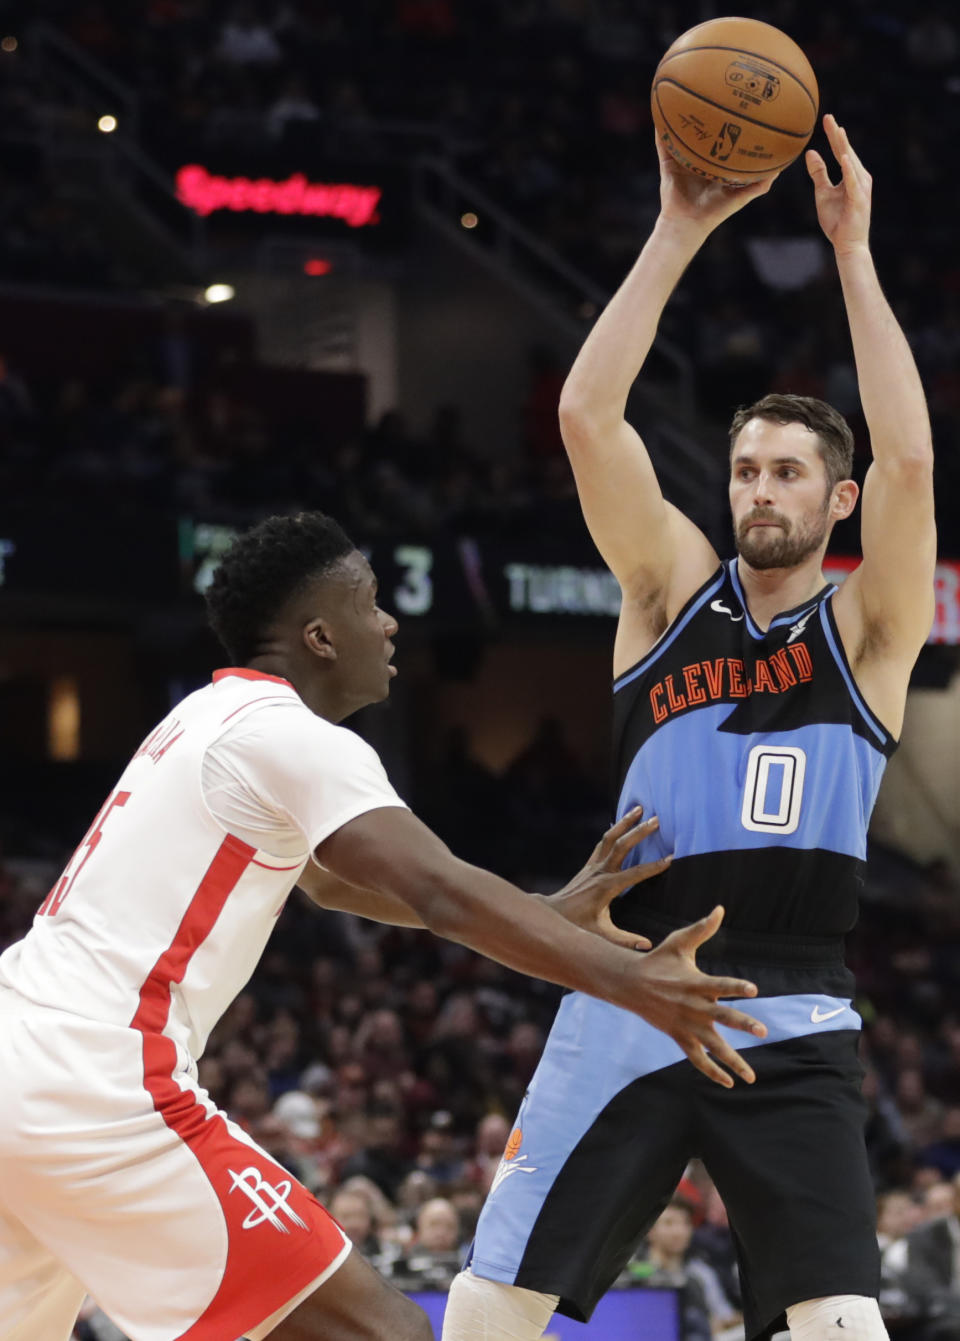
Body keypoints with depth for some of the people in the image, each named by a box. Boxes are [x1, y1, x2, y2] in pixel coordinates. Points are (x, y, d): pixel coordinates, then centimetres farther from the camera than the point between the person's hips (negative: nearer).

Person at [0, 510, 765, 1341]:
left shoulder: (214, 718, 22)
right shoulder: (293, 737, -7)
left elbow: (332, 881, 34)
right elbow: (445, 896, -19)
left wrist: (549, 915, 31)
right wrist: (628, 981, -21)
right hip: (102, 1093, -9)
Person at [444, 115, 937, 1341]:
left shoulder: (868, 628, 5)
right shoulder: (674, 587, 10)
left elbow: (909, 460, -12)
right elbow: (587, 416, -3)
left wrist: (853, 252, -9)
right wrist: (677, 235, -7)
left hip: (790, 1028, -2)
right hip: (628, 1001, 2)